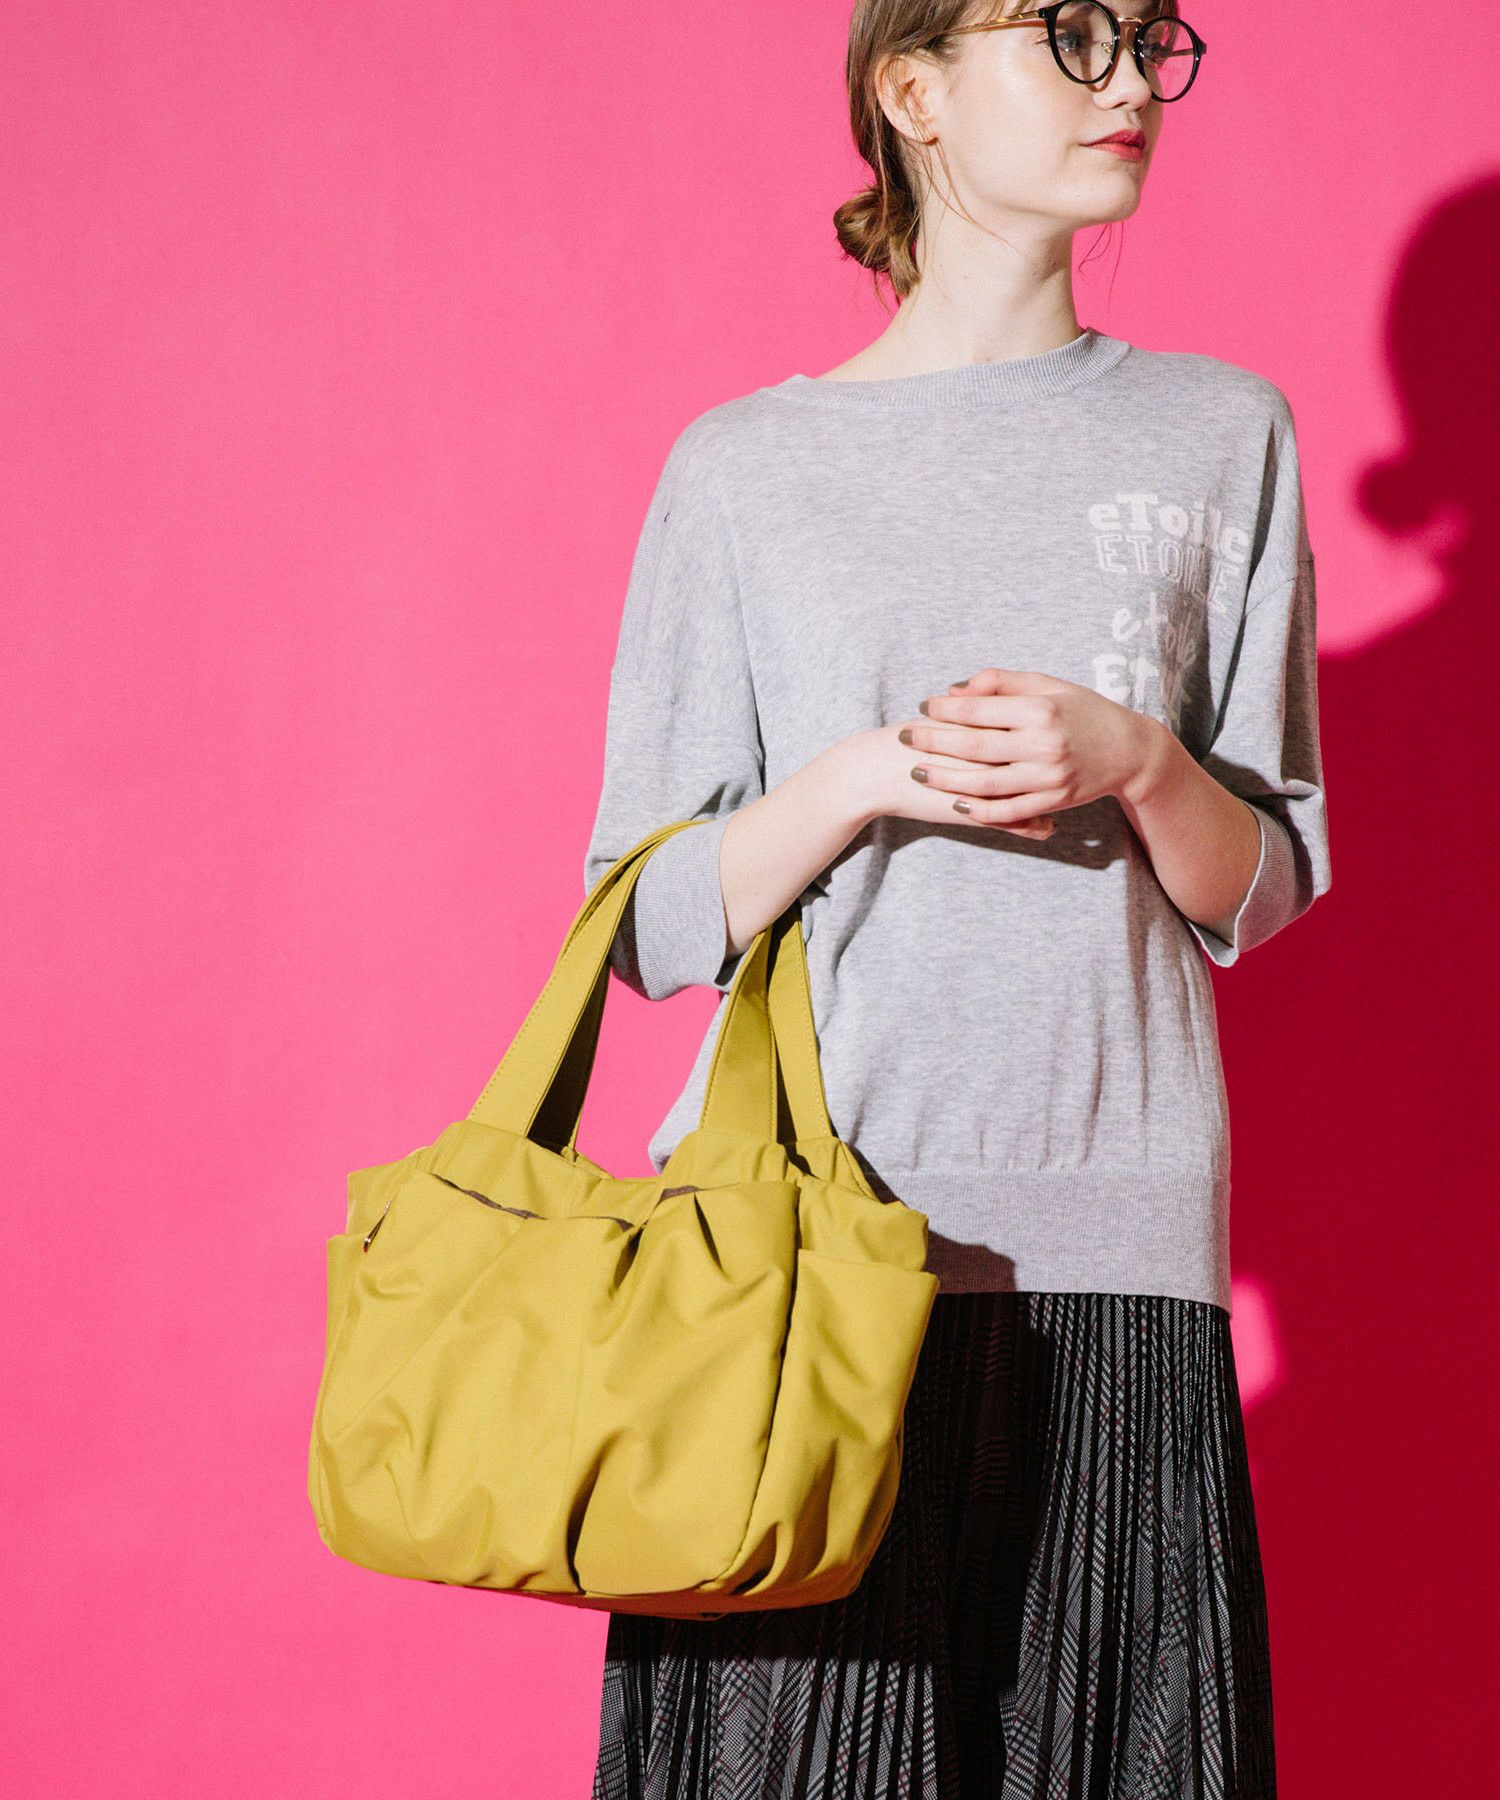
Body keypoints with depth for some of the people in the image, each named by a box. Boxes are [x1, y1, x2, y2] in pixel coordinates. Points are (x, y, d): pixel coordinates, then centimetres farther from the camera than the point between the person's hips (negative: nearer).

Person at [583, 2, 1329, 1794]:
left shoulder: (1223, 436, 10)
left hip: (1112, 1259, 1)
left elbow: (1267, 890, 11)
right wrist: (861, 783, -11)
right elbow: (649, 926, 5)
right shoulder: (742, 468, 6)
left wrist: (1133, 763, -9)